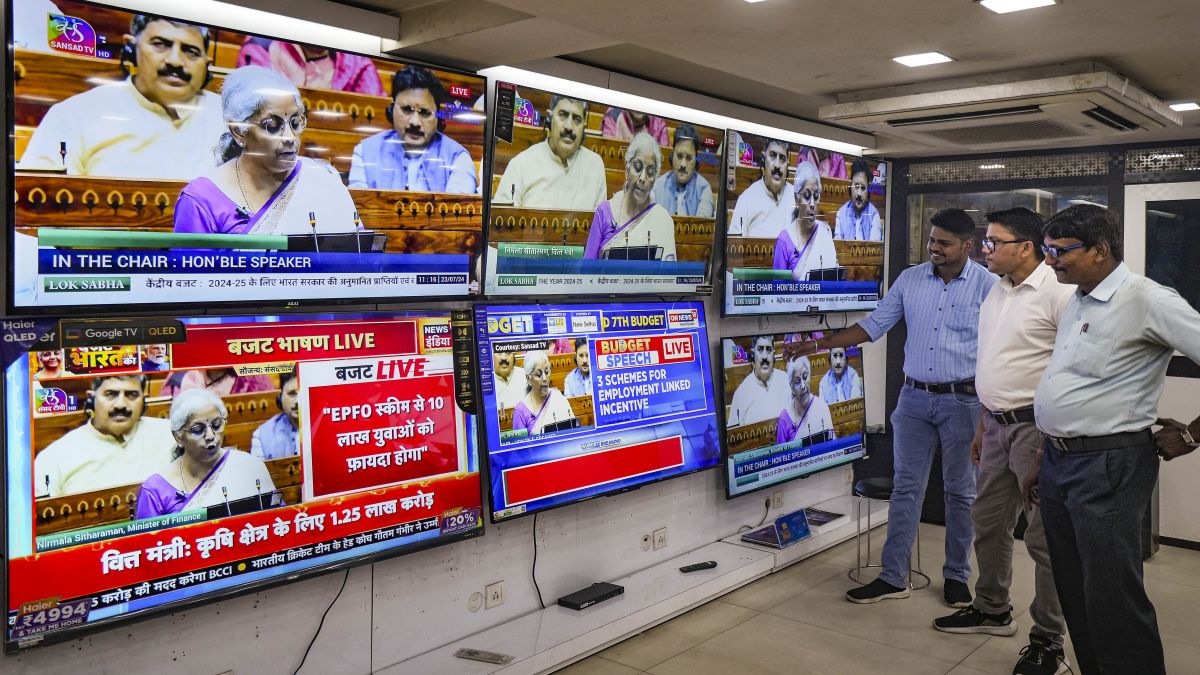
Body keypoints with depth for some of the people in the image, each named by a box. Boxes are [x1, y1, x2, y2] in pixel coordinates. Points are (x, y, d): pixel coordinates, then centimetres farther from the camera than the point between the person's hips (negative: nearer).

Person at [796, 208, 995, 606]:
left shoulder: (987, 285, -6)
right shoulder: (910, 279, 4)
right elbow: (874, 325, 6)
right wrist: (823, 344, -3)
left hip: (963, 400, -3)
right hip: (914, 398, 3)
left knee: (960, 491, 9)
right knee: (905, 488, 6)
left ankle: (956, 577, 23)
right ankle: (893, 577, 13)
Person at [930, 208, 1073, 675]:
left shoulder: (1057, 292, -15)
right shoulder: (997, 291, 12)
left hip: (1038, 428, -9)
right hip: (998, 425, 9)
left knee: (1044, 536, 0)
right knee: (988, 523, 18)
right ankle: (993, 610, 36)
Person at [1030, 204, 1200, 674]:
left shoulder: (1147, 301, -14)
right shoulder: (1076, 303, 13)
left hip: (1107, 466, -9)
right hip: (1058, 462, 9)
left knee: (1112, 600, -3)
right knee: (1074, 592, 16)